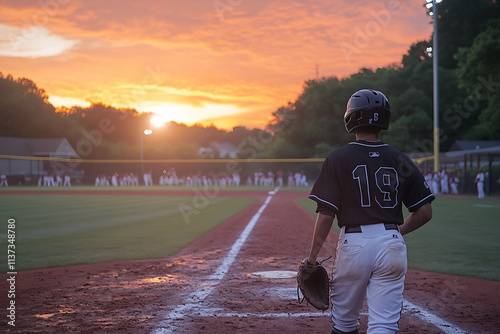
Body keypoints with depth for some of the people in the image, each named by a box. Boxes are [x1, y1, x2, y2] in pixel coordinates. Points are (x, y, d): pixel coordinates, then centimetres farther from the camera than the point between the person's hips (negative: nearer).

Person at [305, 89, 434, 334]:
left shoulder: (338, 159, -3)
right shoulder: (399, 160, 5)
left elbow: (326, 213, -8)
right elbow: (425, 212, 4)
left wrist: (312, 256, -1)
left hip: (353, 243, -2)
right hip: (392, 245, 2)